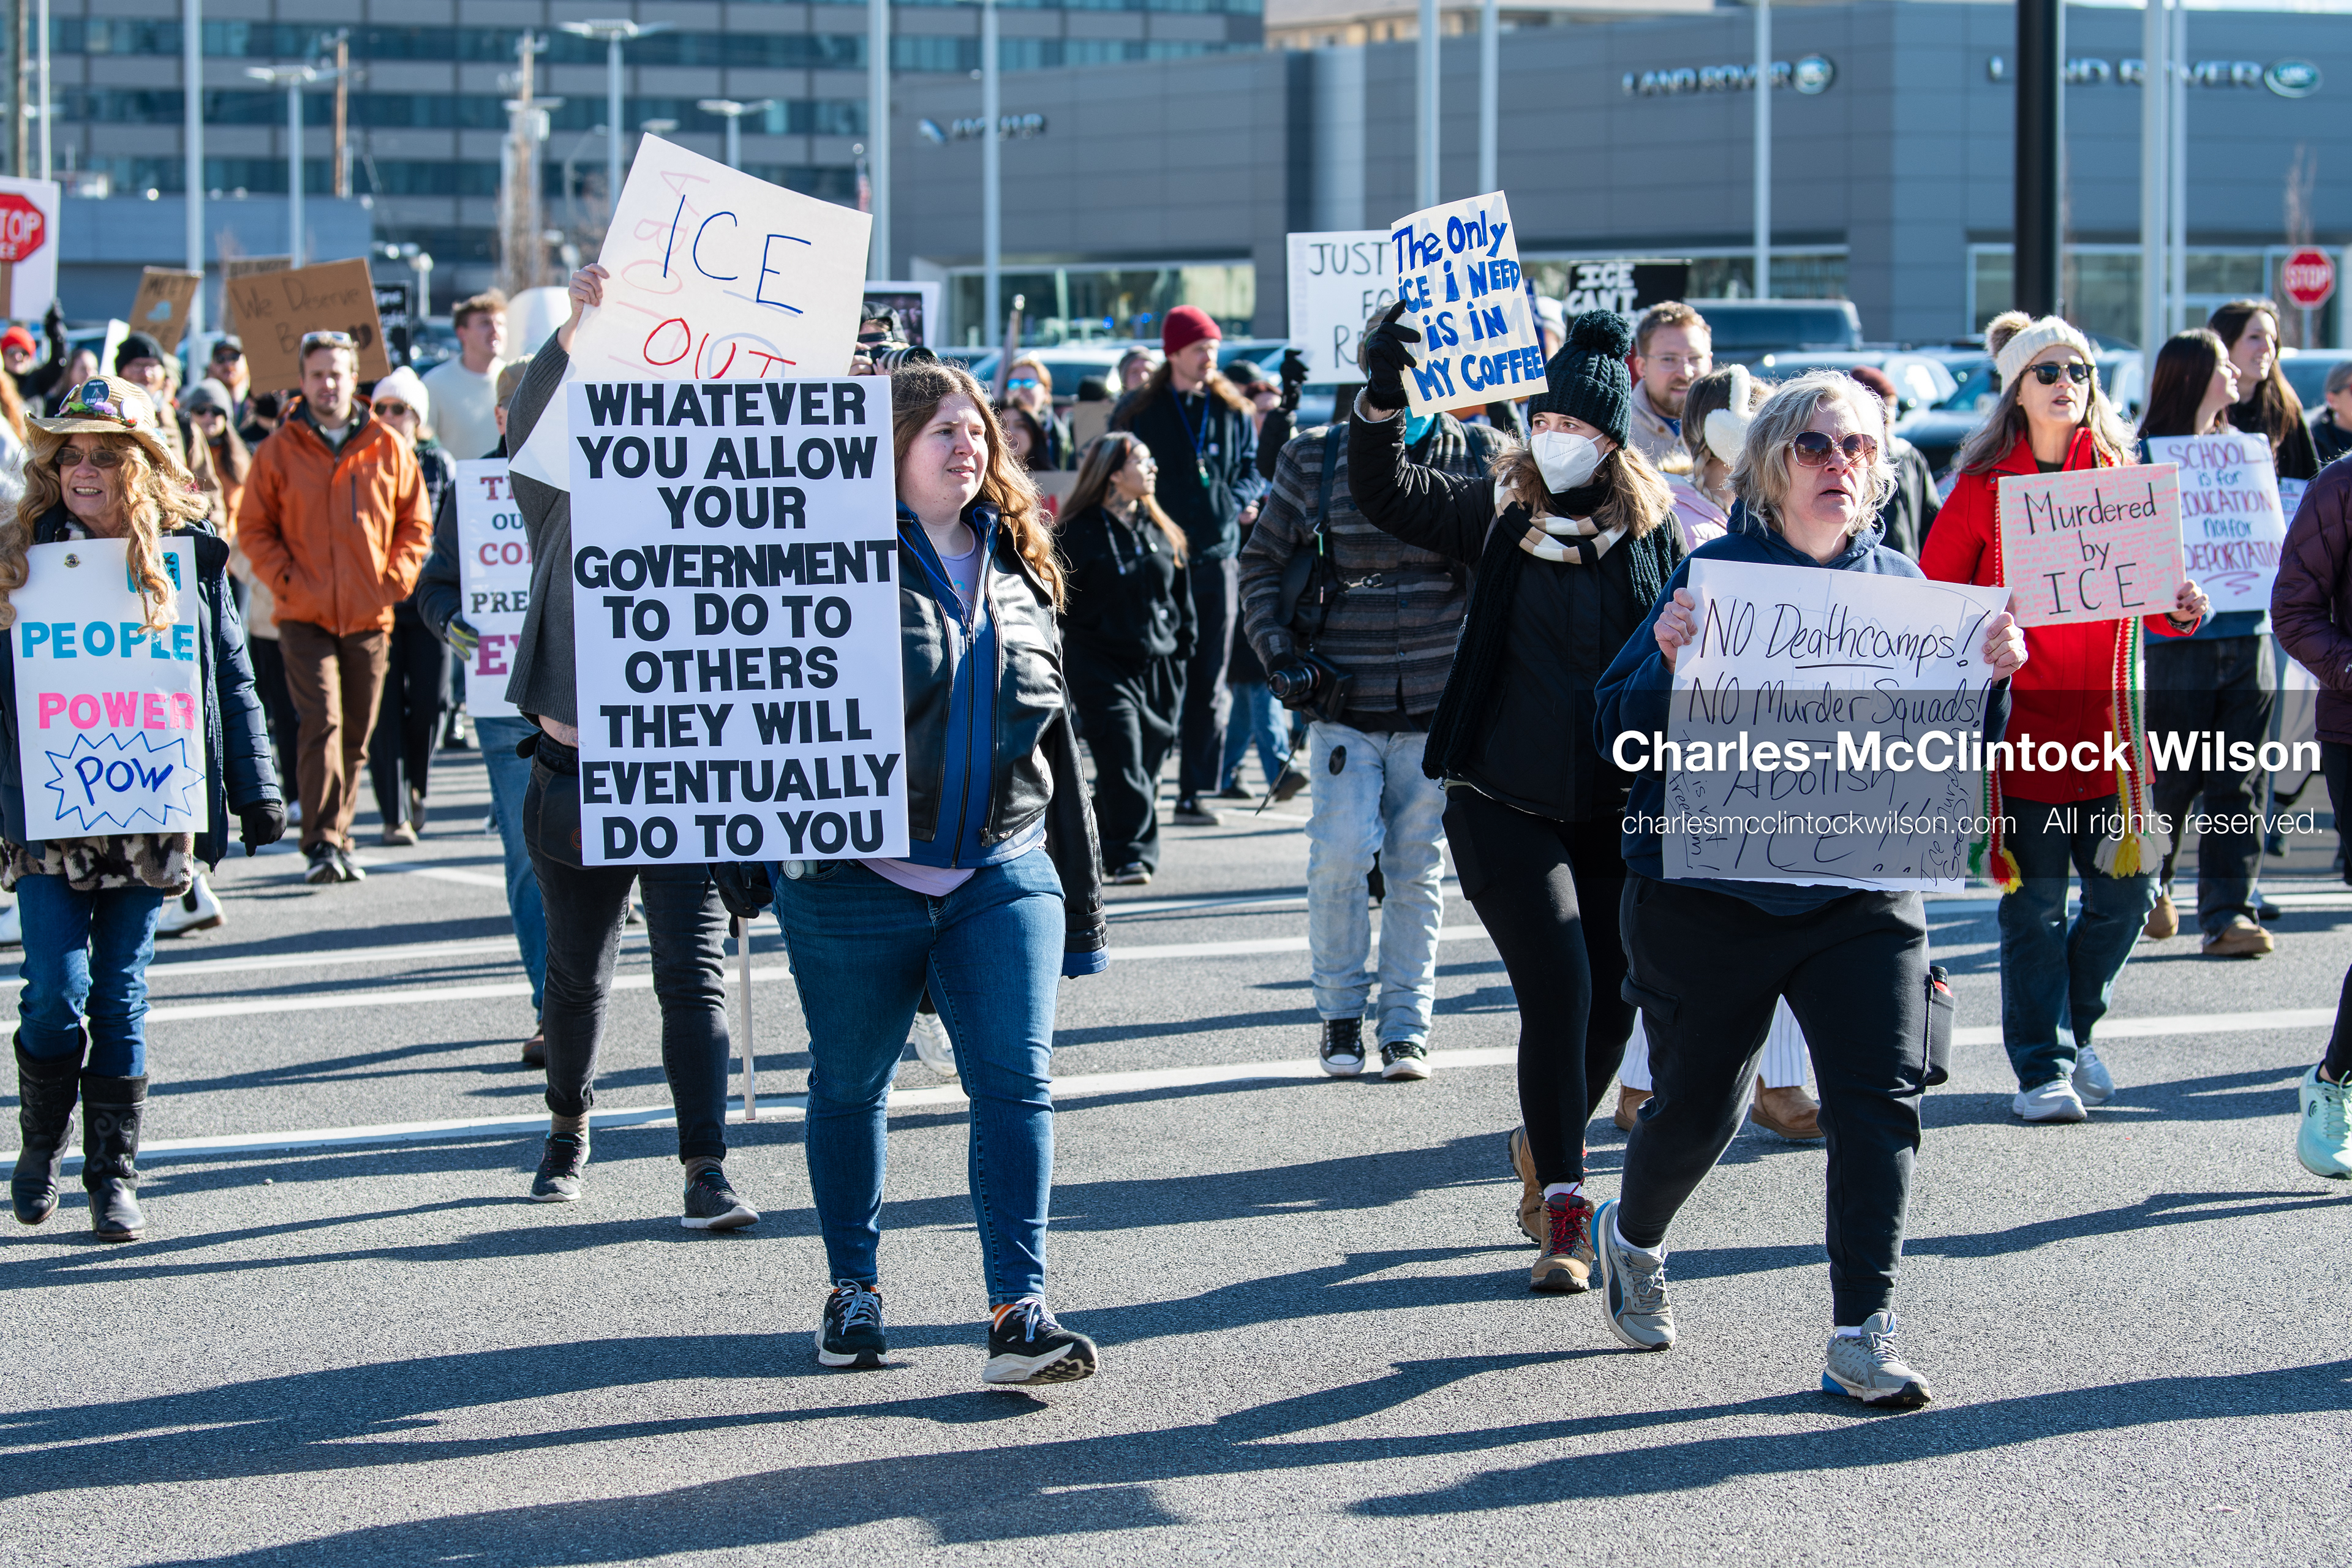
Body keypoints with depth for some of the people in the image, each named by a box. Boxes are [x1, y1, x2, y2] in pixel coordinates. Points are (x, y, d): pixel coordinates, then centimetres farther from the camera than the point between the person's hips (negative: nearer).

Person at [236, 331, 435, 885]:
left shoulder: (389, 448, 6)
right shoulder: (280, 450, 3)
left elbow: (416, 522, 13)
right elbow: (254, 528, 6)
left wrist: (397, 578, -1)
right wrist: (287, 580, -7)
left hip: (370, 617, 2)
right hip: (305, 617, -2)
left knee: (356, 736, 8)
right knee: (323, 723, -16)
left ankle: (338, 839, 20)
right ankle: (321, 844, -18)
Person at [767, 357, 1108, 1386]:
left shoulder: (1019, 570, 12)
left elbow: (1057, 737, 18)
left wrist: (1080, 894, 18)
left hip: (1001, 875, 3)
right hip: (857, 877, -3)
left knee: (1016, 1080, -8)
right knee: (850, 1084, 9)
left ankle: (1018, 1315, -11)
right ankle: (854, 1291, 26)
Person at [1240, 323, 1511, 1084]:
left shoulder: (1480, 458, 2)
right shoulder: (1316, 458, 2)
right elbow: (1263, 559, 11)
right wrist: (1279, 650, 1)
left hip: (1437, 704, 1)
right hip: (1344, 702, -1)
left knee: (1418, 867, 6)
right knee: (1341, 854, -11)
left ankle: (1406, 1024, 17)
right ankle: (1339, 1011, 9)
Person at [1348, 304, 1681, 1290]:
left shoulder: (1655, 530, 1)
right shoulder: (1499, 512, -1)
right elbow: (1389, 496, -13)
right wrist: (1383, 398, -29)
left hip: (1619, 805, 2)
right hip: (1507, 802, -2)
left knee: (1612, 1004, 10)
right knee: (1558, 992, -13)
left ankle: (1546, 1144, 39)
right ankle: (1564, 1210, -6)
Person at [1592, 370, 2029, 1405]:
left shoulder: (1900, 582, 4)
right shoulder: (1714, 573, -6)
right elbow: (1623, 732, -7)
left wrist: (1990, 679, -11)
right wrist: (1669, 659, -26)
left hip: (1863, 889, 2)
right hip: (1708, 892, -2)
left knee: (1880, 1096, -12)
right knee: (1697, 1104, 10)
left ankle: (1861, 1338, -8)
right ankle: (1632, 1238, 43)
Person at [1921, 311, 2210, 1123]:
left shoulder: (2119, 476, 8)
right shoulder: (1984, 486, -1)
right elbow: (1935, 593, 2)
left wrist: (2177, 609, -10)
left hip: (2103, 713, 3)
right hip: (2019, 715, -3)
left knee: (2127, 889, 4)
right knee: (2035, 904, -2)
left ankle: (2074, 1030, 27)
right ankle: (2040, 1066, 6)